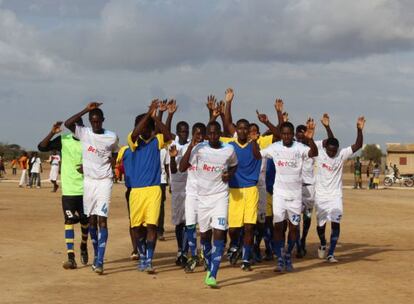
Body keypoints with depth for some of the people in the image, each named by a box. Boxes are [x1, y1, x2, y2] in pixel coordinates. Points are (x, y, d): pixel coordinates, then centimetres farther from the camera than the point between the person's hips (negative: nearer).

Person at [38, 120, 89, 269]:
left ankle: (84, 246, 40)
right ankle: (71, 257, -11)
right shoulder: (63, 140, 0)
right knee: (69, 222, -8)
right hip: (68, 190, -1)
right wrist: (52, 133, -19)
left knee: (85, 221, 11)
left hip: (86, 189, 1)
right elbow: (41, 147, -7)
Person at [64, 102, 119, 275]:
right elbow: (67, 124, -18)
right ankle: (96, 255, 25)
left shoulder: (112, 137, -1)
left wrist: (112, 161, 3)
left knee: (102, 219, -11)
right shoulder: (84, 133, -1)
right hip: (88, 180, 2)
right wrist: (86, 110, -20)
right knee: (91, 219, 9)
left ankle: (100, 261, -16)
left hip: (104, 181, -2)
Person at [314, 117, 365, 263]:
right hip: (320, 195, 0)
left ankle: (330, 254, -8)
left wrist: (359, 129, -29)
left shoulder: (342, 155, -7)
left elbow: (358, 145, -15)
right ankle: (323, 245, 39)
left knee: (335, 223, -12)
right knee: (321, 224, 10)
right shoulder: (319, 152, -6)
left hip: (335, 196, 0)